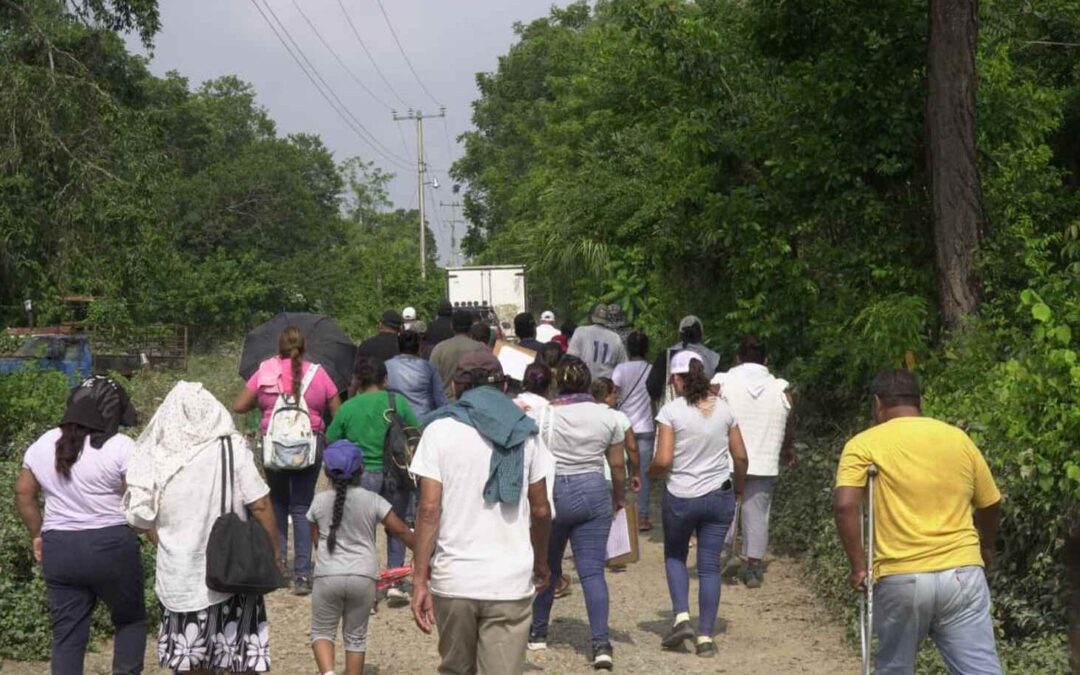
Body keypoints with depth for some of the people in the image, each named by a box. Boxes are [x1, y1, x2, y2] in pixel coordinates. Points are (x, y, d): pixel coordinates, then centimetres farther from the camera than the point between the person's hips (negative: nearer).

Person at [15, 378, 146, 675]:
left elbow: (23, 493, 14)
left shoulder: (42, 445, 7)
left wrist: (37, 535, 23)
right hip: (111, 547, -4)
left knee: (67, 634, 8)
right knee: (131, 619, 15)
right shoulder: (120, 447, -10)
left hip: (58, 549, 4)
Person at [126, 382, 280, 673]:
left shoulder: (156, 460, -5)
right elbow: (260, 506, -11)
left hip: (180, 575, 2)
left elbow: (142, 518, 1)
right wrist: (274, 551, 1)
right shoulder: (232, 450, -11)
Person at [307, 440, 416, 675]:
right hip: (363, 576, 0)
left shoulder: (319, 502, 2)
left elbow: (316, 542, 11)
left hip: (328, 576, 0)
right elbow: (402, 531, -2)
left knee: (322, 631, 13)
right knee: (356, 636, 15)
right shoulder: (372, 501, -2)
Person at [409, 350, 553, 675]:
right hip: (510, 581, 0)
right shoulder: (524, 434, 6)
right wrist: (541, 563, 24)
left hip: (453, 579, 0)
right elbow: (540, 510, 9)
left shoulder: (440, 432, -1)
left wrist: (419, 579, -5)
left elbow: (429, 509, -8)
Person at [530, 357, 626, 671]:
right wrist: (620, 497, 22)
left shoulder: (544, 415, -5)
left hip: (552, 492, -1)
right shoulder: (607, 416, 1)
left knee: (546, 568, 16)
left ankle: (537, 634, 28)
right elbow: (618, 464, 7)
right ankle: (601, 644, -9)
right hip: (593, 492, 1)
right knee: (593, 571, 0)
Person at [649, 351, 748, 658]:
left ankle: (682, 617, 3)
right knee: (709, 566, 8)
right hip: (719, 497, 3)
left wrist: (651, 472, 7)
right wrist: (739, 488, 20)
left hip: (680, 498, -3)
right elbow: (740, 456, 5)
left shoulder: (671, 411, -11)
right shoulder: (723, 409, 1)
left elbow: (663, 460, -15)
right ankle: (705, 636, 7)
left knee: (675, 557, 20)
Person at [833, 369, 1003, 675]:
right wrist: (985, 550, 39)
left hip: (901, 579, -2)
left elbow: (844, 505, -15)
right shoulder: (959, 439, 11)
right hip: (962, 574, 2)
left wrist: (858, 566, -6)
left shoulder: (865, 444, 1)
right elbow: (990, 506, 21)